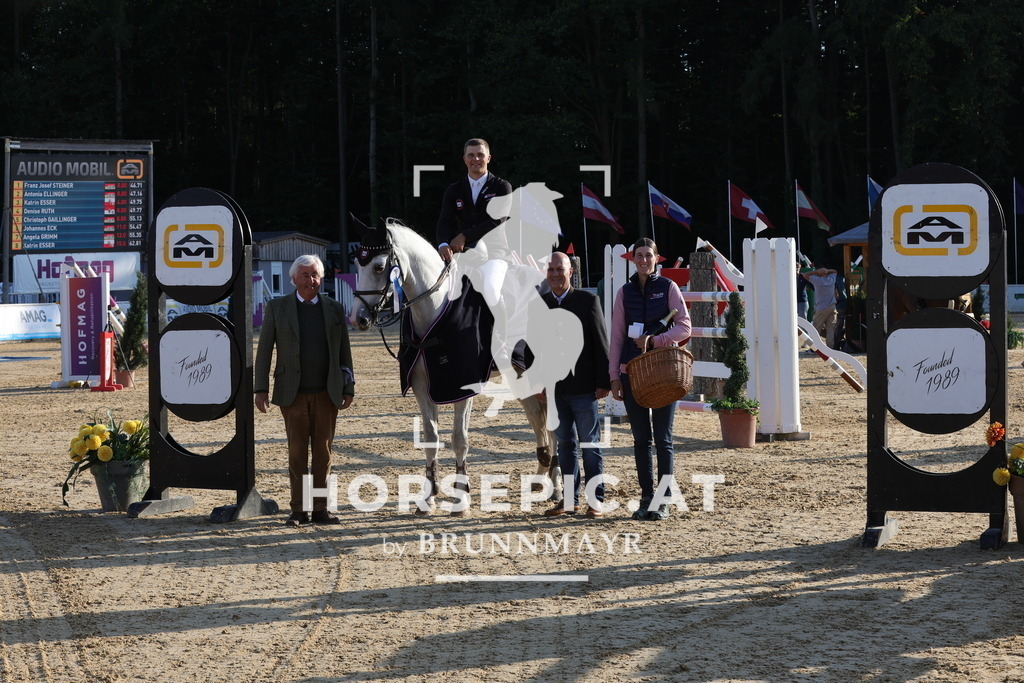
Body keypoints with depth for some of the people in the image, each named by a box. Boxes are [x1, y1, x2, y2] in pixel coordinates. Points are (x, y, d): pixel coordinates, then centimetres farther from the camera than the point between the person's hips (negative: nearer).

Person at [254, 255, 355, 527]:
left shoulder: (334, 310, 9)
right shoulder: (277, 308, 4)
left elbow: (344, 353, 11)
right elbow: (263, 351, 2)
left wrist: (349, 389, 5)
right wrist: (260, 389, -4)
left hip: (327, 393, 1)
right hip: (293, 393, -1)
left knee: (323, 451, 5)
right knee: (297, 452, 2)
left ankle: (320, 509, 11)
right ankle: (298, 510, 8)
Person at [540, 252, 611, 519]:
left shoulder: (587, 300, -2)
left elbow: (601, 344, -3)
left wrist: (604, 382, -8)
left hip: (583, 387, -4)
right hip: (554, 387, 4)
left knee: (590, 444, 1)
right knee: (564, 444, 9)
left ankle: (595, 499, 7)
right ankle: (570, 499, 16)